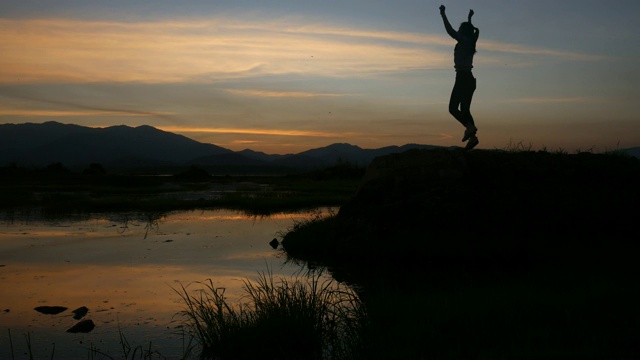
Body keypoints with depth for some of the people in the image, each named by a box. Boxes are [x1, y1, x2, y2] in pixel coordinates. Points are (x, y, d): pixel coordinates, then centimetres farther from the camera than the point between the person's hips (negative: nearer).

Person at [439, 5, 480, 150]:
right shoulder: (470, 43, 16)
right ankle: (472, 136, -4)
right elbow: (471, 31, 38)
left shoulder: (464, 41, -6)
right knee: (464, 109, 6)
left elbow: (450, 31, -14)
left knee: (453, 107, -9)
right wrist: (470, 18, 48)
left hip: (463, 78, -9)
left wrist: (443, 14, -7)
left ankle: (470, 126, -25)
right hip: (469, 79, 9)